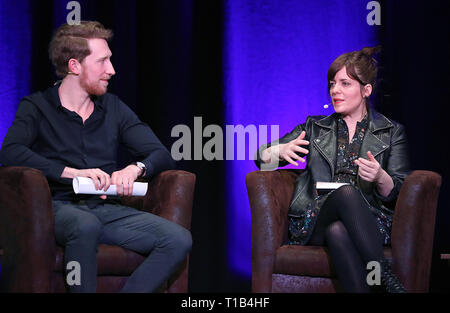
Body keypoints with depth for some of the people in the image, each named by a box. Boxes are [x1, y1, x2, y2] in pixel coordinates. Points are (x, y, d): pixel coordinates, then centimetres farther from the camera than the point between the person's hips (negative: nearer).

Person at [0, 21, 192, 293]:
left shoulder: (113, 107, 18)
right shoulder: (37, 107, 6)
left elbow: (162, 156, 12)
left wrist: (135, 168, -13)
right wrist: (73, 172, -23)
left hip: (109, 209, 4)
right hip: (61, 208, -4)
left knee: (179, 240, -21)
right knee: (86, 225, -40)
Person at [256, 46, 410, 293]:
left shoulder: (392, 132, 16)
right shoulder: (314, 127, 22)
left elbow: (399, 194, 7)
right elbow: (262, 156, 15)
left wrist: (380, 178, -17)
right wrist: (281, 151, -9)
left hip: (371, 224, -1)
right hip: (314, 223, 1)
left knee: (337, 230, -38)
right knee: (345, 191, -35)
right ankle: (385, 276, -44)